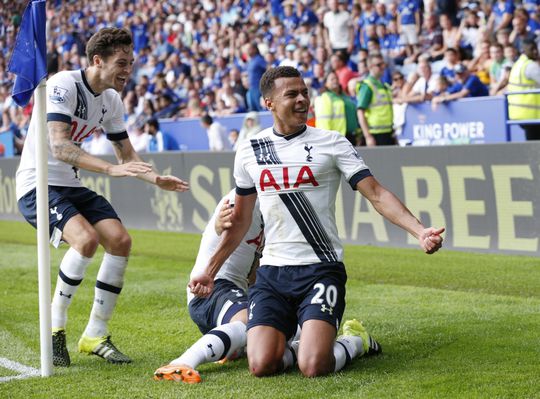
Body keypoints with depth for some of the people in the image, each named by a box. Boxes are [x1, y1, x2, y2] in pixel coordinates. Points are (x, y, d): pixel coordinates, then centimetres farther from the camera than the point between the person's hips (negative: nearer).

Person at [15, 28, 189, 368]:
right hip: (38, 184, -8)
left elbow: (127, 154, 17)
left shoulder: (112, 100, 6)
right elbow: (59, 147, -32)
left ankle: (95, 336, 3)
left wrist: (156, 179, -2)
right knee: (86, 238, -29)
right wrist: (111, 169, -40)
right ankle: (54, 329, -10)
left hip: (72, 186, 8)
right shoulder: (63, 85, -20)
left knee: (121, 240, -9)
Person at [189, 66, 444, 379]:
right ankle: (285, 337, 22)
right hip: (271, 272, 3)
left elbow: (377, 194, -6)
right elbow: (241, 220, 19)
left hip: (321, 269, -3)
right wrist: (210, 271, 21)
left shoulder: (331, 143, -1)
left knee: (314, 366, -21)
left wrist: (419, 231, -20)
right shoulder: (249, 153, 8)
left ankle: (355, 340, 13)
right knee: (262, 365, -13)